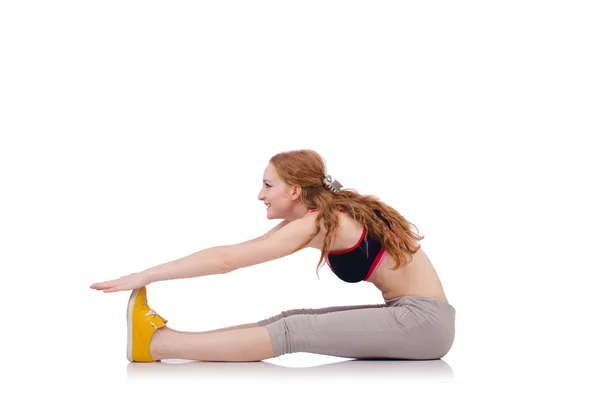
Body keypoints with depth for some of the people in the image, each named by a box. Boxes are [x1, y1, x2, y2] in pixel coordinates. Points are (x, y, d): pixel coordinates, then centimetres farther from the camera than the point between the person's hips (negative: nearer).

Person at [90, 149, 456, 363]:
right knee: (291, 320, -3)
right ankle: (166, 338, -5)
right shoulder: (327, 213, 10)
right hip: (407, 314, 9)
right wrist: (151, 274, 7)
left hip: (424, 319, -9)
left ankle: (156, 343, -18)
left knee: (294, 332, -17)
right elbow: (231, 255, 10)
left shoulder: (317, 223, -16)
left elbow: (228, 259, -20)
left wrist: (146, 275, -16)